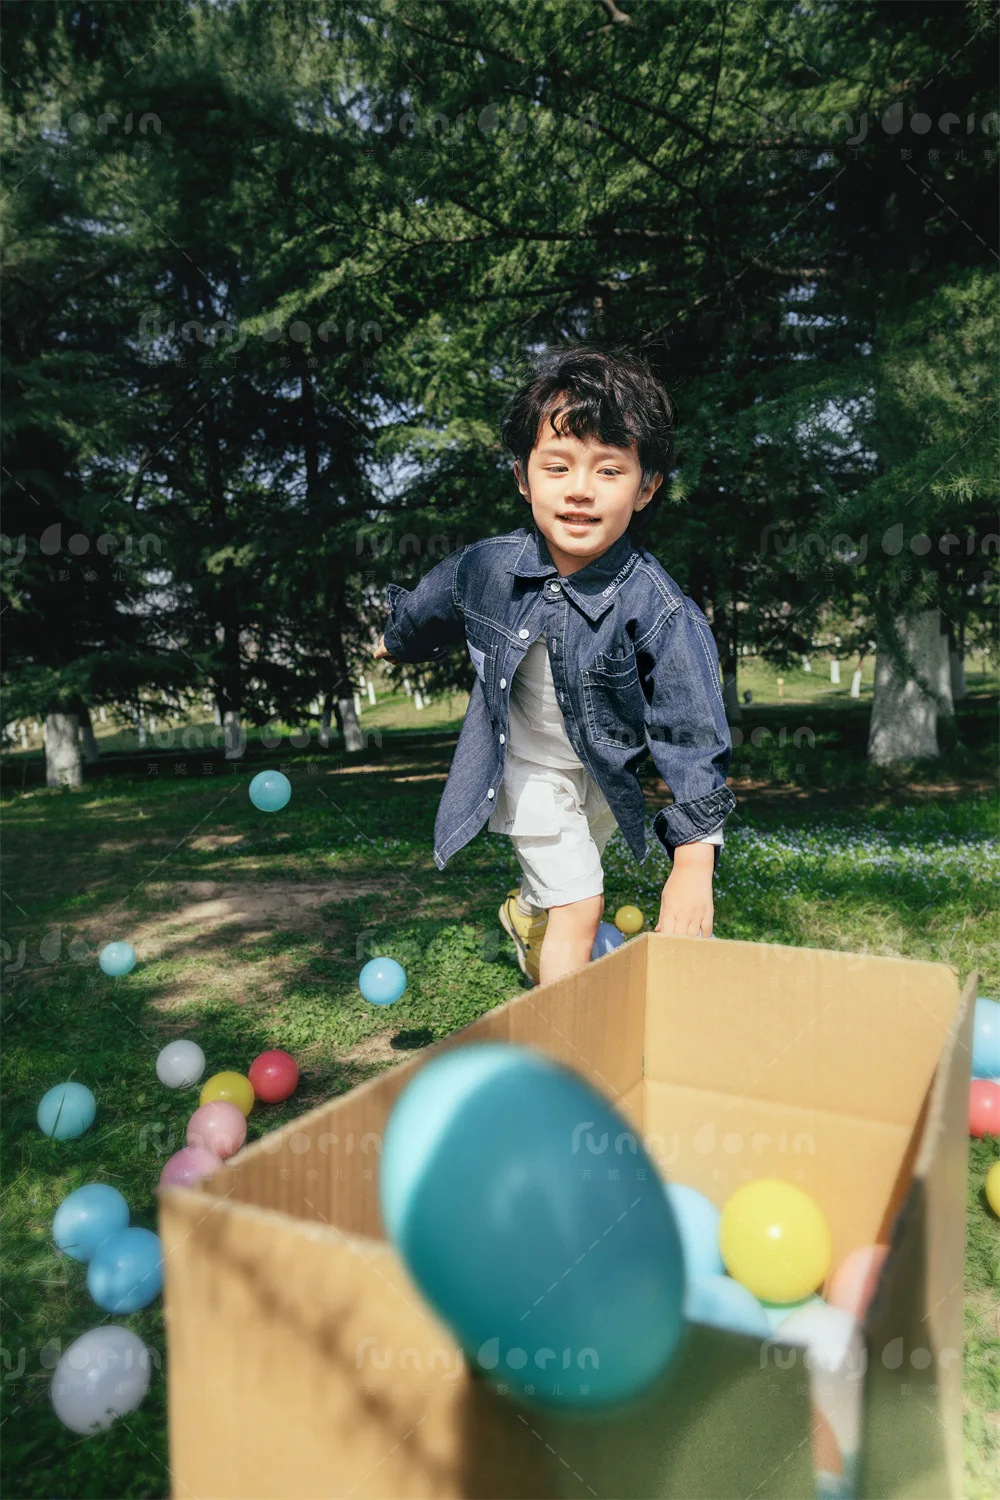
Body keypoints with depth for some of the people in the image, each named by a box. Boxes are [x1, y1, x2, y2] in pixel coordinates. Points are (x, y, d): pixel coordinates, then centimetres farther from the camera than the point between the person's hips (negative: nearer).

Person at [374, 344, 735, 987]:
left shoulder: (658, 611, -32)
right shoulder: (486, 568, -24)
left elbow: (692, 733, -27)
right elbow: (431, 608, 1)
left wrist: (694, 860, -31)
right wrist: (397, 641, 24)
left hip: (608, 770, 1)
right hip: (529, 763, -1)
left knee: (572, 881, 25)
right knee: (578, 908, -4)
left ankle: (528, 908, 59)